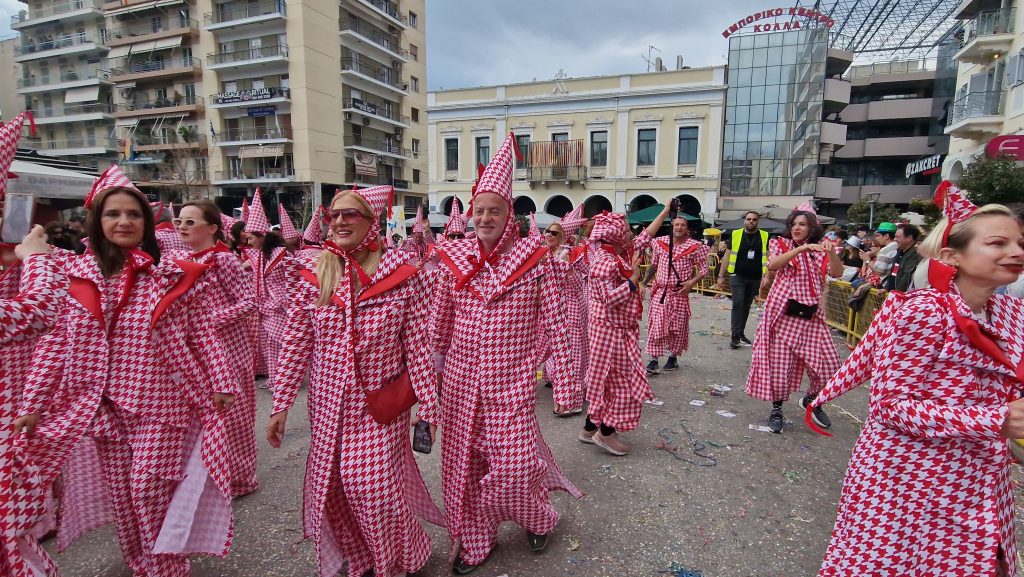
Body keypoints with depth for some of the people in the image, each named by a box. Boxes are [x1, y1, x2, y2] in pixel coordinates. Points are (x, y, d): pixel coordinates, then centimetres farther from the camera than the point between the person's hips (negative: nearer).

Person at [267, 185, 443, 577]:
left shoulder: (402, 274, -9)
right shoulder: (314, 273, -1)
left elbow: (419, 346, -8)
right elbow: (295, 344, 2)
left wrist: (428, 406, -8)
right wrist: (281, 405, 3)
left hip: (380, 404, -3)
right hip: (329, 403, 4)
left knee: (374, 485, -3)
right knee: (329, 485, 12)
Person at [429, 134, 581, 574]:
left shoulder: (533, 259, -6)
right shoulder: (453, 259, 1)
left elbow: (553, 321, -4)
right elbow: (438, 323, 9)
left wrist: (561, 373, -5)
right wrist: (432, 369, 13)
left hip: (512, 381, -3)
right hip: (461, 380, 3)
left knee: (515, 465, 0)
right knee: (463, 463, 12)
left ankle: (536, 518, 36)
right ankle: (474, 540, 38)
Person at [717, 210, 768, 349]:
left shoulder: (764, 237, 1)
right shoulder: (735, 235, -1)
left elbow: (768, 258, 0)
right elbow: (727, 256, 3)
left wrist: (766, 276, -11)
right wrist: (721, 276, 1)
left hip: (755, 279, 2)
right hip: (737, 276, -2)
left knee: (746, 306, 12)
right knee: (738, 304, -12)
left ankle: (740, 333, 23)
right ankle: (735, 335, -10)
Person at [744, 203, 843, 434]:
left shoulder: (819, 250, 8)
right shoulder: (780, 243, 2)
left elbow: (837, 273, -9)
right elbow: (773, 265, -19)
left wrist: (832, 253, -27)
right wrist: (801, 248, -28)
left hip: (811, 315, 3)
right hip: (783, 313, -3)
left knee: (828, 364, 2)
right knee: (779, 364, -1)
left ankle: (811, 399, 30)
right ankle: (777, 410, 17)